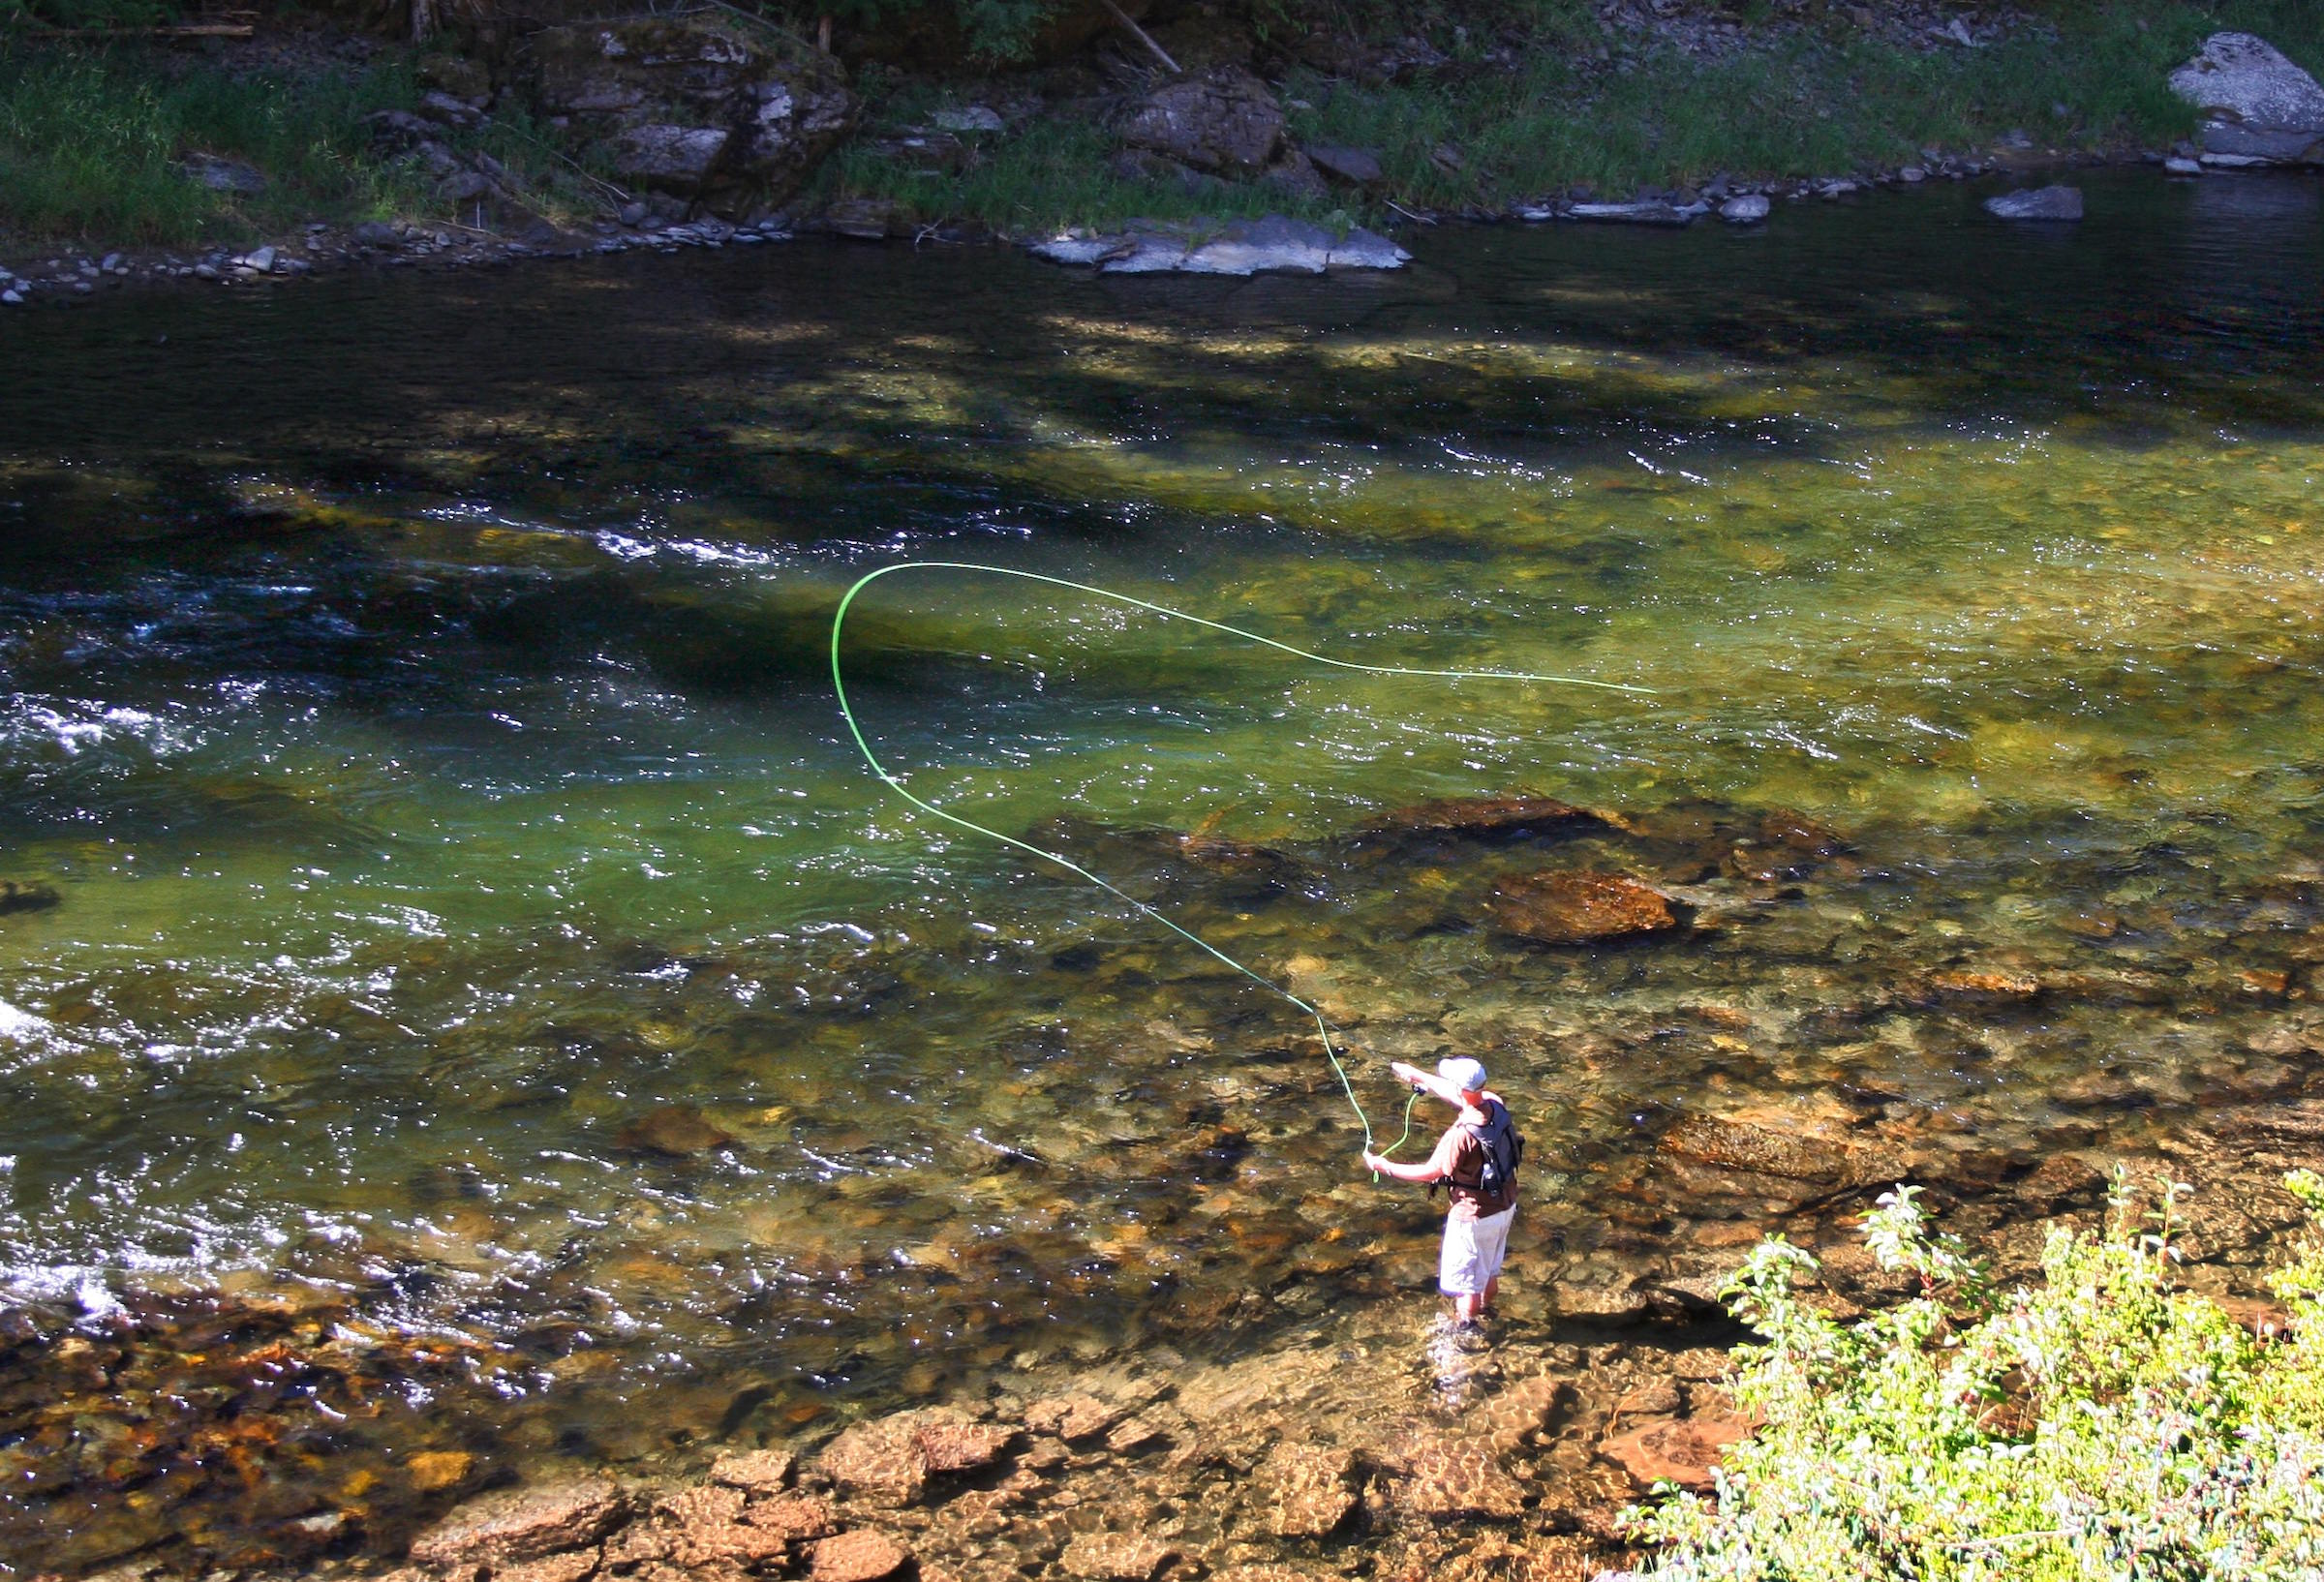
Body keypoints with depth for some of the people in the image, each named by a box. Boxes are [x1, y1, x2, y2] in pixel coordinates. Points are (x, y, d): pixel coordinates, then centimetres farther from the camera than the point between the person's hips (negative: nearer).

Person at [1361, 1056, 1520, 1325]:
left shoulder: (1461, 1134, -33)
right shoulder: (1495, 1103, -12)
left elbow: (1431, 1172, -20)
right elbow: (1457, 1095, 9)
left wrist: (1385, 1167, -9)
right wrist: (1417, 1076, 19)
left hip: (1475, 1216, -8)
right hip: (1505, 1206, 8)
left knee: (1465, 1282, 13)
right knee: (1490, 1272, 29)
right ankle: (1486, 1317, 49)